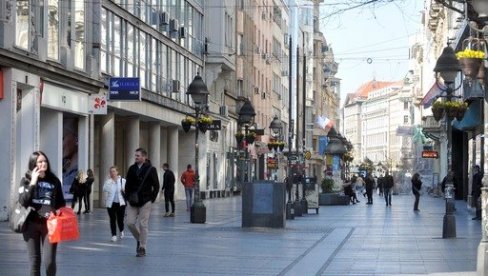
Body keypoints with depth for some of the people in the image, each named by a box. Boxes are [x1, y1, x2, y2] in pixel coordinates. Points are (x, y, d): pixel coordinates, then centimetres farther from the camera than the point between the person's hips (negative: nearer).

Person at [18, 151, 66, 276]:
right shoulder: (26, 180, 3)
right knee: (34, 261, 5)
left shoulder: (54, 180, 7)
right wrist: (33, 182, -12)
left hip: (49, 224, 0)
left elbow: (61, 204, 13)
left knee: (49, 261, -9)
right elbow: (22, 202, -10)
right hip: (31, 224, 0)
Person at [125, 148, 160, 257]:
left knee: (143, 225, -3)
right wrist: (128, 197, 4)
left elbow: (156, 186, -2)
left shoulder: (151, 169, -5)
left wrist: (152, 199, -7)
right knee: (130, 223, 0)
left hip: (145, 202, -4)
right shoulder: (132, 169, 6)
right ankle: (139, 240, 26)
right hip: (132, 202, 4)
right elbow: (128, 185, 13)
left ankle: (142, 248, 6)